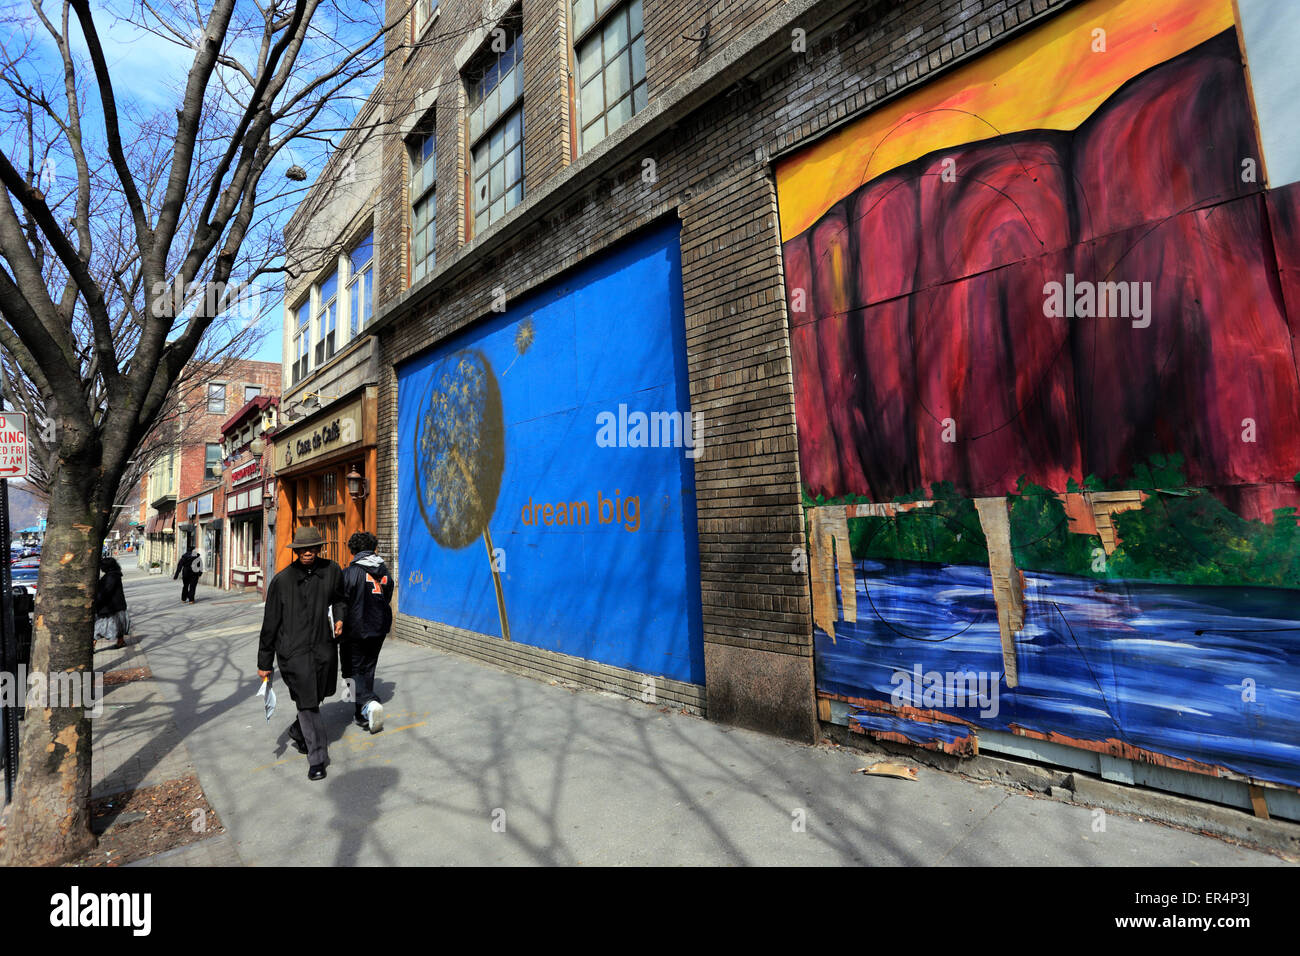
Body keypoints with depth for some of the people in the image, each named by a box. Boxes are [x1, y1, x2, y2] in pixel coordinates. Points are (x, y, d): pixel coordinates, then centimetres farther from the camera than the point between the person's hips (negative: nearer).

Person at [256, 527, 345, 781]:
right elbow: (270, 623, 0)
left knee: (316, 698, 16)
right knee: (307, 702, -3)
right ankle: (317, 758, 10)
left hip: (323, 646, 4)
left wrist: (339, 617, 0)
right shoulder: (282, 580, -7)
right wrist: (264, 662, 3)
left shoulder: (331, 570, 0)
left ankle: (298, 732, 46)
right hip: (294, 650, -3)